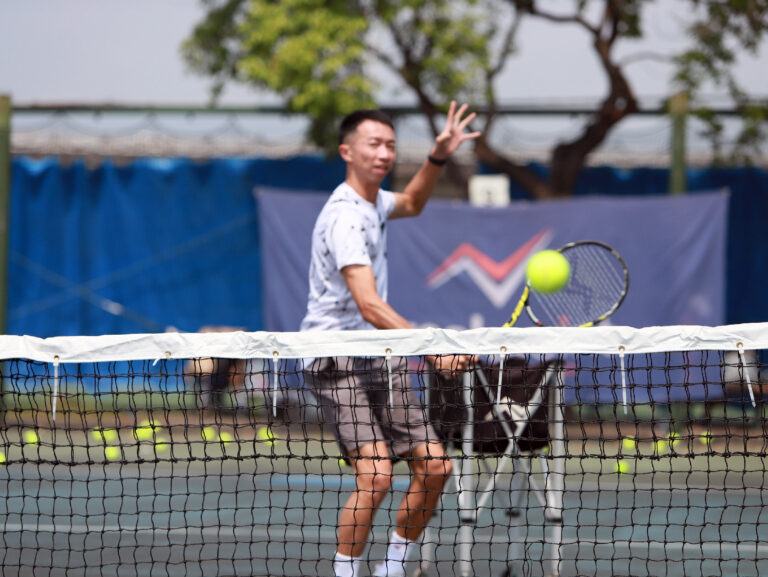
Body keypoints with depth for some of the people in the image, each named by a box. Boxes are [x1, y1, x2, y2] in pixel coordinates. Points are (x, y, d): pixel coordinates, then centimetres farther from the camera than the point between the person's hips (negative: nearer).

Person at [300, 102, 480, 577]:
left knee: (434, 466, 2)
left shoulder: (372, 201, 9)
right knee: (375, 473, -24)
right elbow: (370, 308, -30)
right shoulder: (345, 217, -21)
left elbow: (411, 204, 35)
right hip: (339, 363, -9)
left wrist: (438, 158, 16)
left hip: (379, 359, 9)